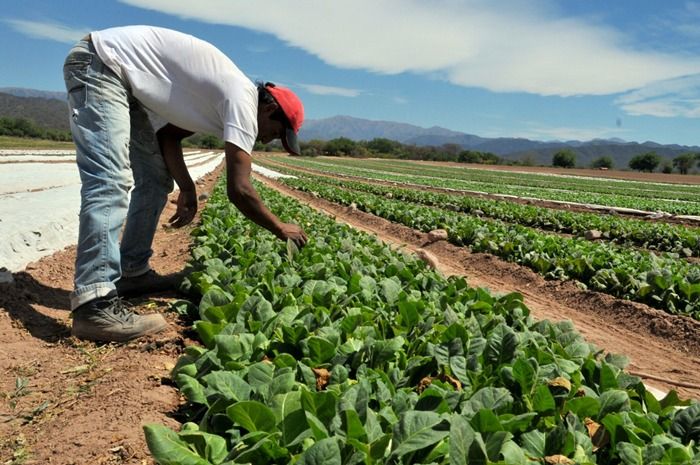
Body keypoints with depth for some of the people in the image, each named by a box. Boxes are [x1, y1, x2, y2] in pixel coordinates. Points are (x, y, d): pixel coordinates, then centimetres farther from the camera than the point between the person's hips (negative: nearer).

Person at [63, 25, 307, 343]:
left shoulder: (222, 96, 11)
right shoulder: (244, 100, -18)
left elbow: (169, 135, 12)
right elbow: (238, 190, -23)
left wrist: (186, 189, 1)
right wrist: (281, 229, -10)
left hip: (117, 76, 10)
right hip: (99, 63, -10)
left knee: (156, 177, 9)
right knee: (111, 182, -23)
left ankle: (132, 271, 15)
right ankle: (95, 305, -28)